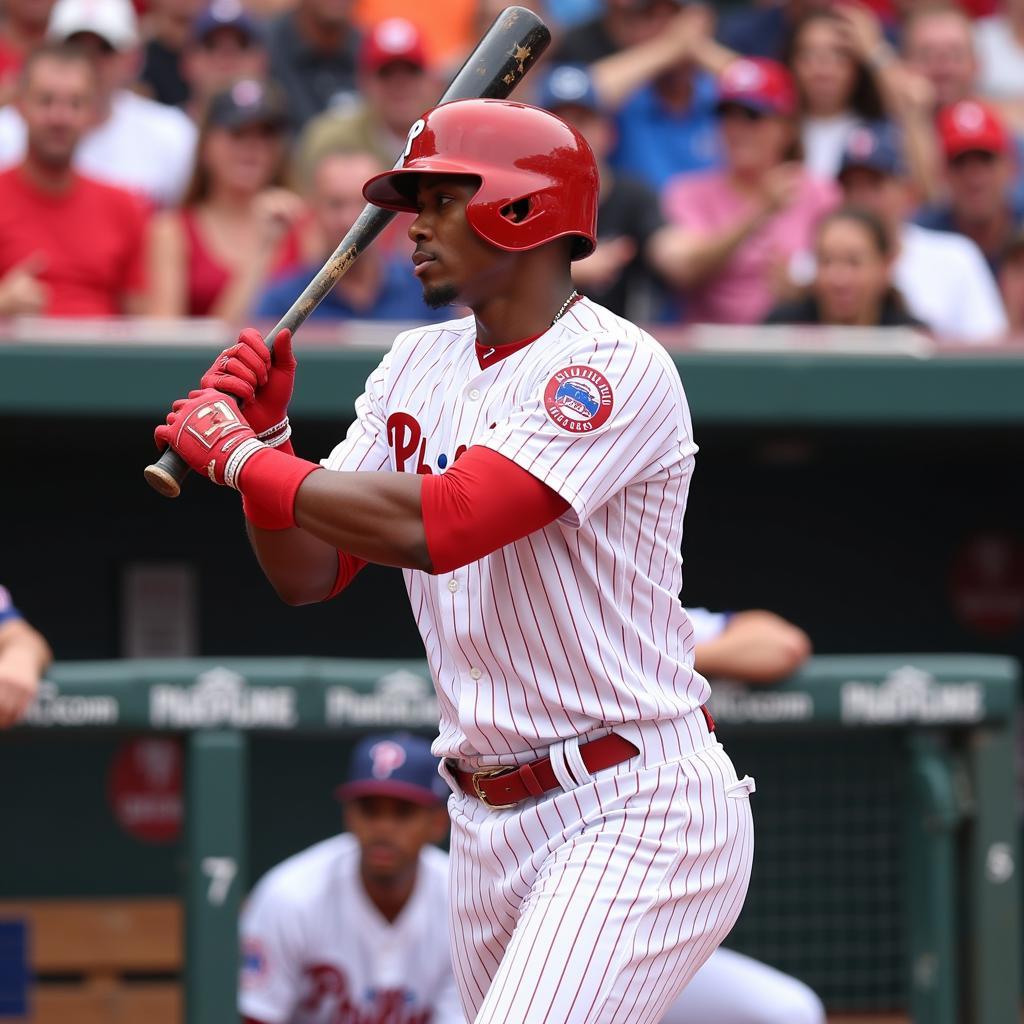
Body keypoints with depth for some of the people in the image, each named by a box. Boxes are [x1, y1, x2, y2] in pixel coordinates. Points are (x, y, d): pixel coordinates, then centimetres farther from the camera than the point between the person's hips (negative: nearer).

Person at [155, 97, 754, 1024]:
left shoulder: (616, 366, -15)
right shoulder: (416, 367, 12)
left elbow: (434, 526, -27)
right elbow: (308, 575, 13)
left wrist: (234, 453, -16)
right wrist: (265, 433, -5)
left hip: (636, 810, -8)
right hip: (489, 825, 8)